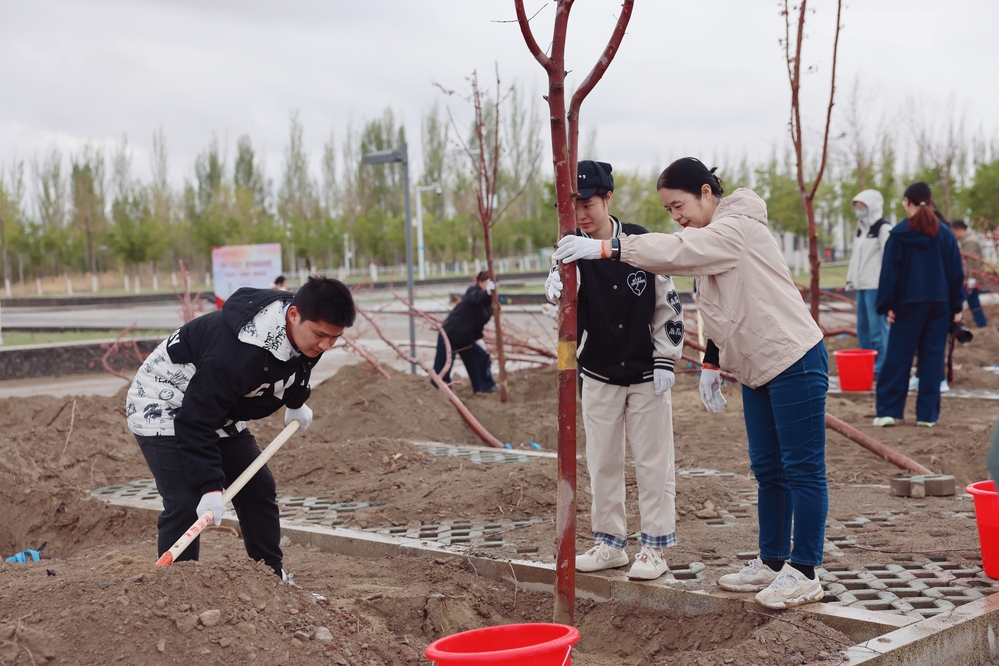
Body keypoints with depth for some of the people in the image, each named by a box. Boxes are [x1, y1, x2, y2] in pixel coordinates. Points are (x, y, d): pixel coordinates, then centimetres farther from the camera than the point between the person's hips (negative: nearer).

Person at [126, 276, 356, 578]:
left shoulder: (304, 332, -13)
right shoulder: (238, 353, -41)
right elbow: (195, 421, -35)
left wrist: (296, 403, 27)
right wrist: (210, 486, -34)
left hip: (221, 409, 8)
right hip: (165, 409, -8)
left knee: (258, 490, 7)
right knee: (185, 504, -19)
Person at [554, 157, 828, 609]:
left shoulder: (736, 229, -15)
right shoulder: (710, 240, 15)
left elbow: (675, 251, -30)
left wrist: (604, 248, -31)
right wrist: (711, 364, 13)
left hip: (795, 362, -10)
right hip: (758, 369, 10)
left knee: (802, 469, -3)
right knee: (767, 470, 14)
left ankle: (804, 574, 2)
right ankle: (772, 563, 24)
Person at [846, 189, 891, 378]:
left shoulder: (883, 228, -9)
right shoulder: (861, 228, 19)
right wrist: (851, 278, 18)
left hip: (876, 285, -9)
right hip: (862, 285, 9)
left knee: (877, 327, -8)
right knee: (863, 327, 11)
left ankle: (881, 367, -3)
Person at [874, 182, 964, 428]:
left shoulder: (899, 234, -5)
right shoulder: (945, 233, 4)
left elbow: (890, 272, -6)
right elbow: (957, 273, 6)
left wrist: (886, 306, -1)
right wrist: (957, 306, 11)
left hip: (908, 304, -2)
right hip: (940, 305, 2)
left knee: (898, 357, 2)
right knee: (932, 358, 6)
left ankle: (888, 410, -2)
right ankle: (927, 413, 5)